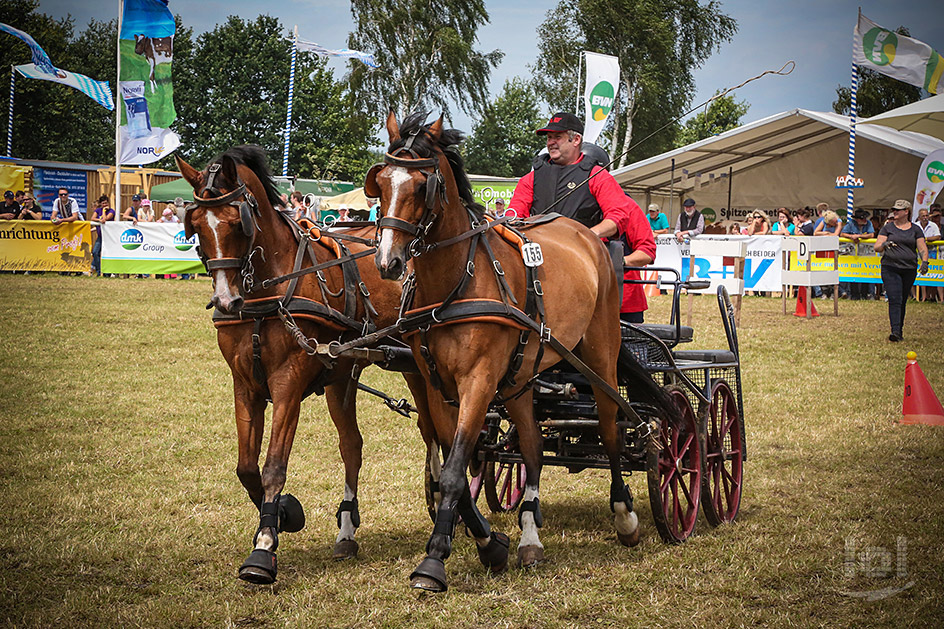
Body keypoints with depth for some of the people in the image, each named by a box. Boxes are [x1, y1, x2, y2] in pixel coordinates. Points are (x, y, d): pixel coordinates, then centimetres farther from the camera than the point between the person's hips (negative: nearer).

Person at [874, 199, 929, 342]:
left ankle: (900, 331, 20)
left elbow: (922, 248, 5)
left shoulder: (915, 229, 9)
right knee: (894, 300, -14)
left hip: (909, 270, 2)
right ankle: (895, 331, -21)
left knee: (903, 302, 9)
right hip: (890, 268, -2)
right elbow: (877, 247, 3)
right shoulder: (888, 227, 7)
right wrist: (884, 245, -20)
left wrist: (924, 262, -14)